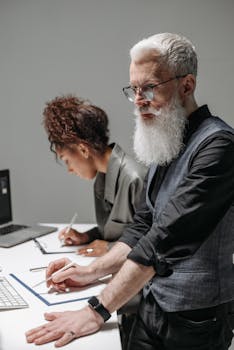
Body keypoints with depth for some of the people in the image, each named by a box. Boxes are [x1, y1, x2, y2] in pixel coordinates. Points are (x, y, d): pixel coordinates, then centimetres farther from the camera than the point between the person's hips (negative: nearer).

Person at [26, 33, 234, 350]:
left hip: (192, 322, -6)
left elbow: (167, 239, -27)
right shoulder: (164, 146, 7)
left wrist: (98, 311, -26)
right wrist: (93, 271, 1)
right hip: (151, 305, 7)